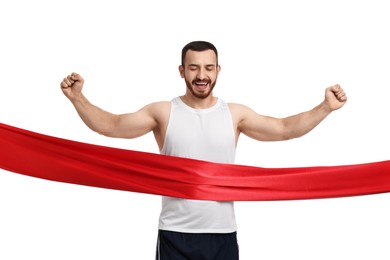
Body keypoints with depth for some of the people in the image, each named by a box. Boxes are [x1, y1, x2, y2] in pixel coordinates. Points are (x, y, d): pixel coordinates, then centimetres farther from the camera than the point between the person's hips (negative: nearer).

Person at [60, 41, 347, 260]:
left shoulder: (235, 114, 3)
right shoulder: (163, 113, -1)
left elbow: (284, 129, 3)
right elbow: (110, 125, -3)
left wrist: (326, 107, -8)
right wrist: (77, 98, -16)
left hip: (222, 233, 2)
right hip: (176, 234, -1)